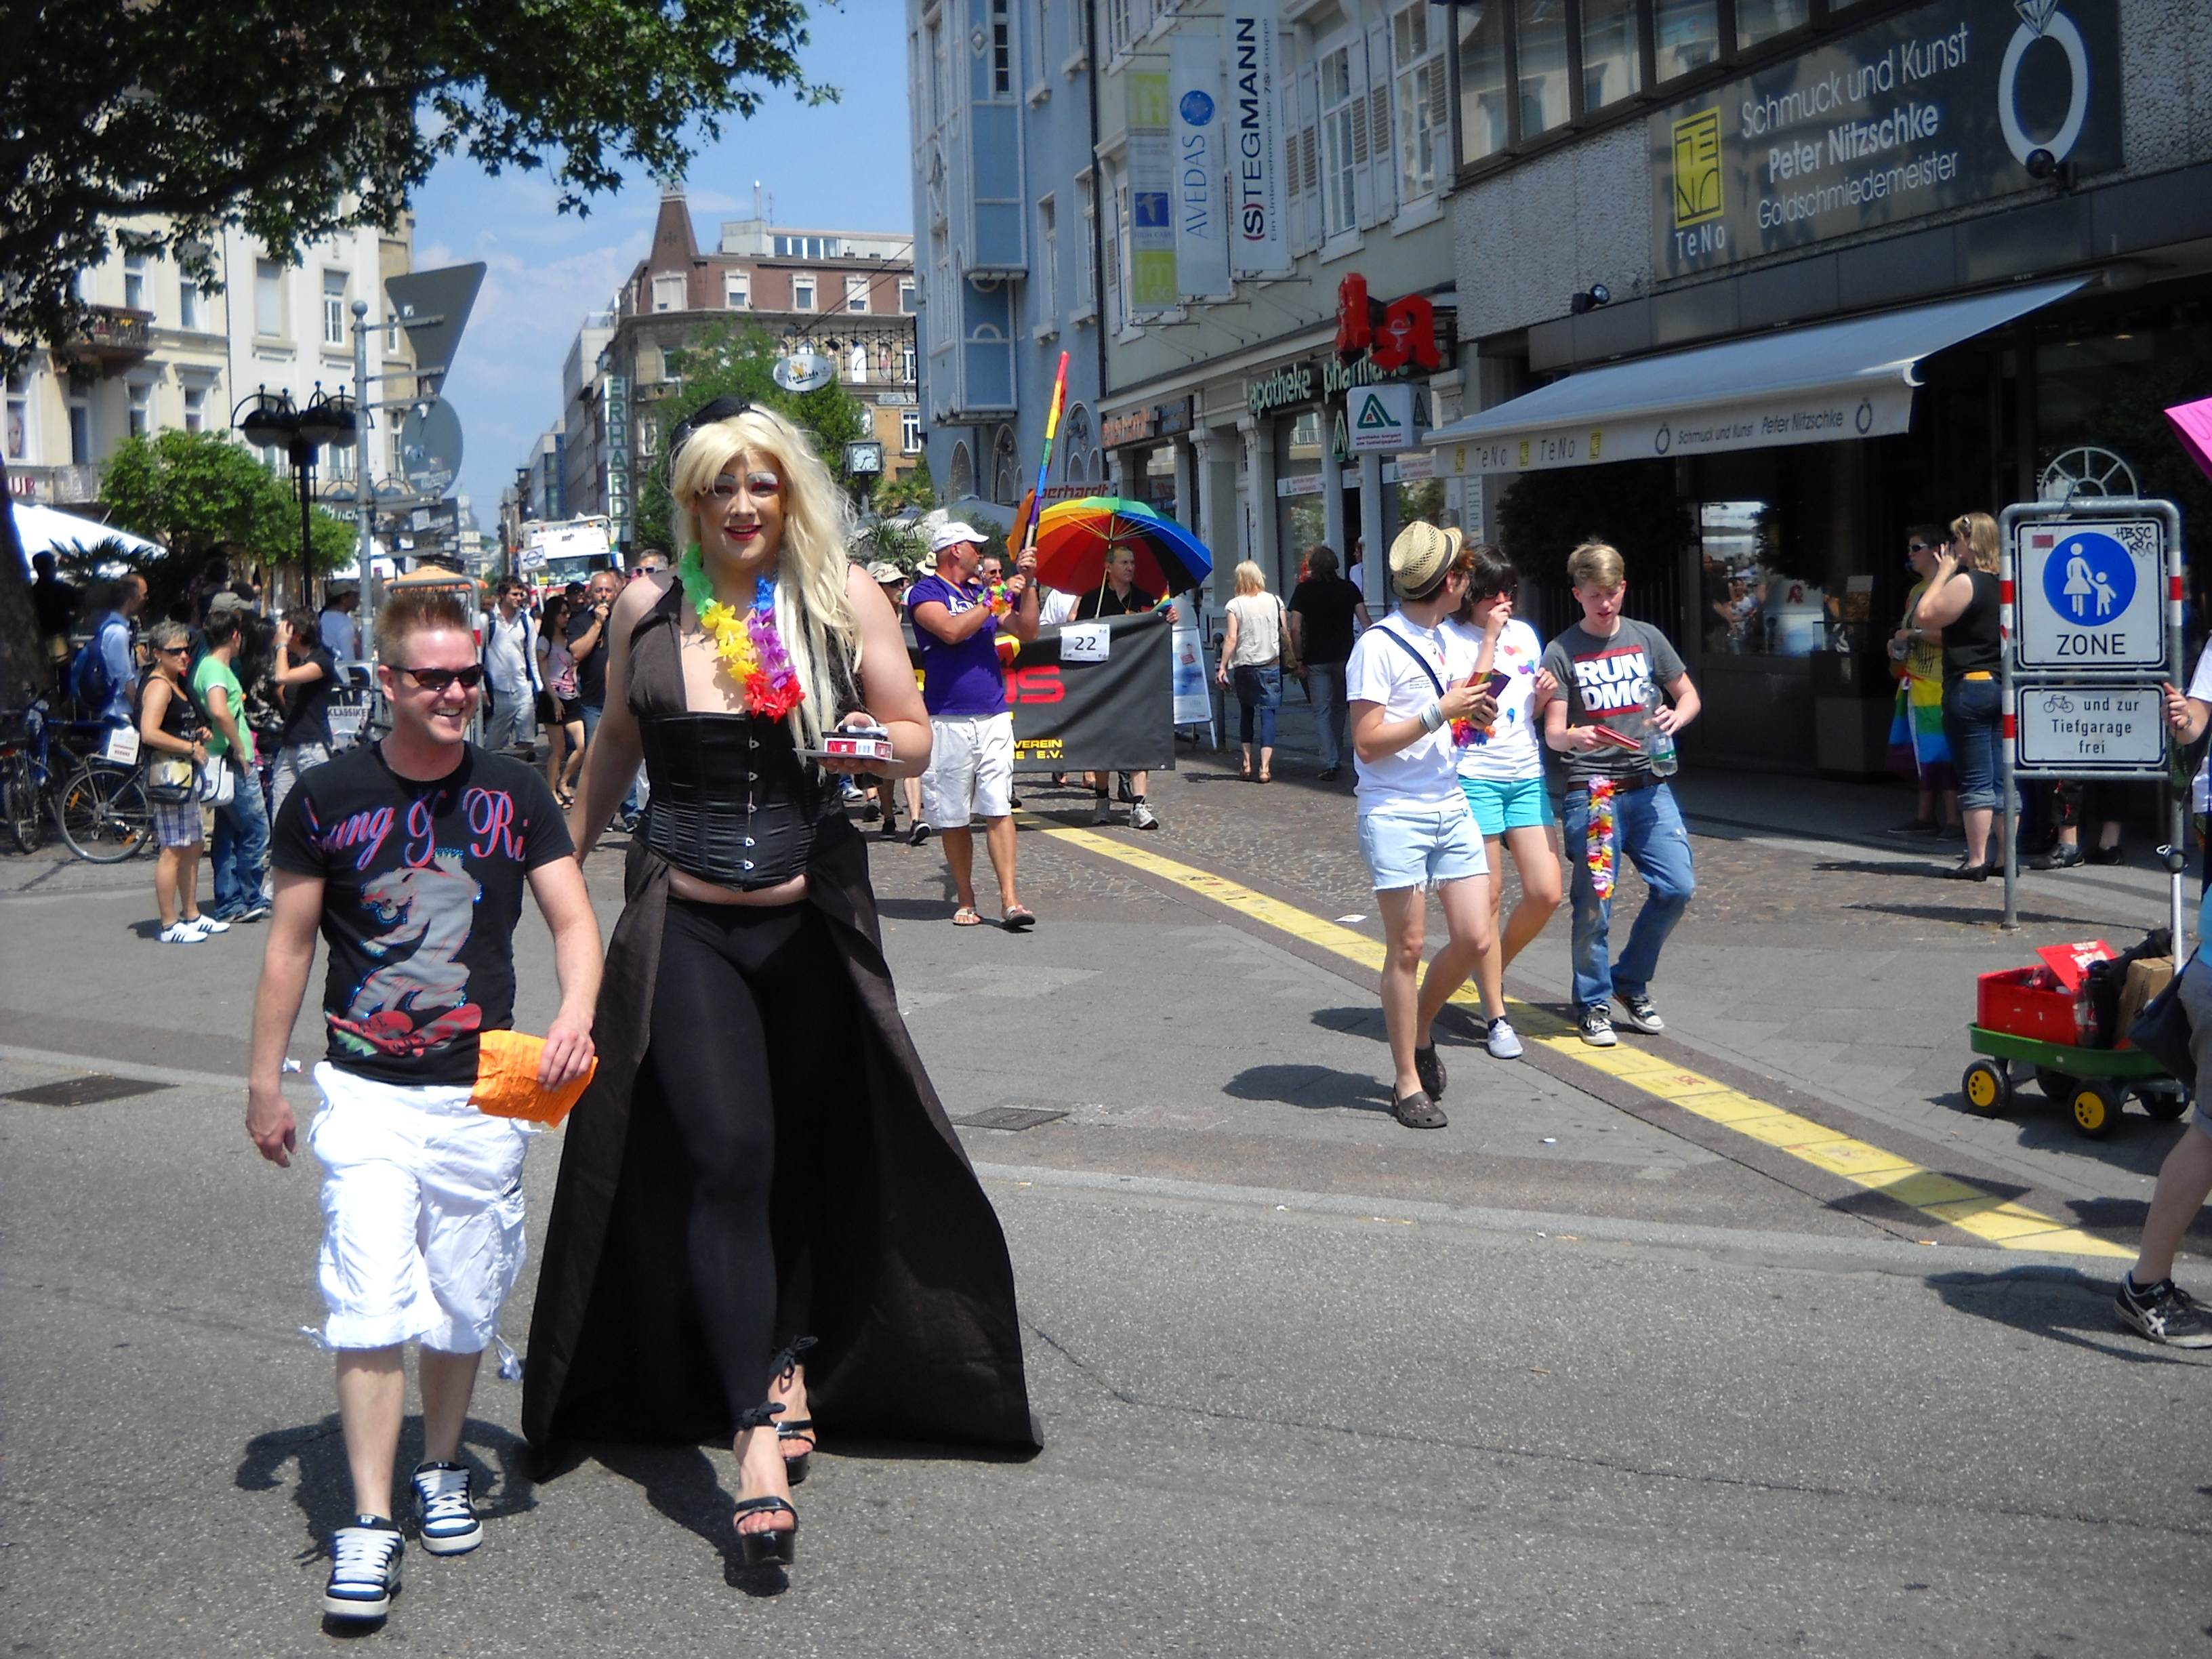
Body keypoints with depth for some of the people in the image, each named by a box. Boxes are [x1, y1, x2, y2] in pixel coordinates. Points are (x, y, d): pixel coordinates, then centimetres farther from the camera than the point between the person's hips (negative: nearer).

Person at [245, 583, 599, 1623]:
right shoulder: (328, 798, -2)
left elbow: (573, 920, 0)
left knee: (464, 1304, 10)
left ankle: (441, 1469, 33)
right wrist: (265, 1083, 7)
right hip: (365, 1090, -2)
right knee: (371, 1302, -9)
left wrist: (575, 1017, -19)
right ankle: (369, 1524, -1)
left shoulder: (514, 794, 2)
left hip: (484, 1090, 2)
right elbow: (289, 944, 5)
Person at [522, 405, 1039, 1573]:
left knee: (807, 1154, 12)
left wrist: (873, 742, -17)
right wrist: (567, 851, 25)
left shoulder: (845, 596, 0)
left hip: (812, 918, 1)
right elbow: (616, 742, 20)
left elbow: (916, 735, 5)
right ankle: (758, 1425, -11)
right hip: (686, 924, -1)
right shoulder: (648, 607, 4)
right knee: (726, 1162, -11)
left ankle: (793, 1357, 33)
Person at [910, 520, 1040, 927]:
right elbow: (952, 630, -17)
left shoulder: (983, 592, 20)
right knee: (953, 818, 2)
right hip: (948, 721, -4)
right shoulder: (925, 592, 1)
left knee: (999, 810, -6)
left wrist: (1027, 585, 6)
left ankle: (1009, 901, -11)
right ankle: (965, 901, 13)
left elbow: (1027, 633, 16)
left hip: (994, 718, 4)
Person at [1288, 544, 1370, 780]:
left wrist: (1300, 660, -1)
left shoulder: (1303, 590, -1)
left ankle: (1330, 763, -7)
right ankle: (1337, 759, 24)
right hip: (1344, 656, 2)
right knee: (1339, 707, 18)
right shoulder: (1348, 588, 4)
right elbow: (1365, 623, -5)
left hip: (1316, 659, -2)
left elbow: (1295, 629, -7)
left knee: (1322, 711, 1)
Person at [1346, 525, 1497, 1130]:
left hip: (1451, 807, 7)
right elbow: (1368, 744, -15)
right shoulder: (1378, 646, -10)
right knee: (1406, 950, -2)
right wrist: (1440, 711, -17)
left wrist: (1477, 711, 9)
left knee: (1474, 939, 2)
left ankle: (1420, 1030, 26)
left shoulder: (1444, 640, 15)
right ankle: (1408, 1085, 7)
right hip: (1395, 813, -7)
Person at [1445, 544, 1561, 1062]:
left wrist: (1544, 695, 0)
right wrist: (1489, 638, -15)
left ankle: (1493, 970, 25)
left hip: (1527, 775, 6)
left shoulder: (1525, 634, 14)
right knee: (1488, 899, -1)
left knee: (1546, 893, -1)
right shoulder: (1450, 636, -4)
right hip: (1475, 776, -6)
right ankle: (1496, 1017, 8)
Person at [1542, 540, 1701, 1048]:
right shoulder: (1562, 652, 1)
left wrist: (1676, 716, -6)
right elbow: (1552, 732, -3)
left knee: (1677, 886, -4)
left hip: (1648, 785, 3)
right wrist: (1576, 736, -27)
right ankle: (1595, 1004, 13)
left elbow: (1689, 695, 17)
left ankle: (1631, 982, 17)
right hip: (1591, 791, -3)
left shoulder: (1647, 638, 10)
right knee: (1594, 902, -4)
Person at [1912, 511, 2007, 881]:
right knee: (2003, 777, 9)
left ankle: (1976, 860, -3)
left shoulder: (1964, 582, -14)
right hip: (2003, 685, 7)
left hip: (1969, 687, -7)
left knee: (1976, 780, -5)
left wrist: (1942, 572, -4)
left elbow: (1923, 617, -10)